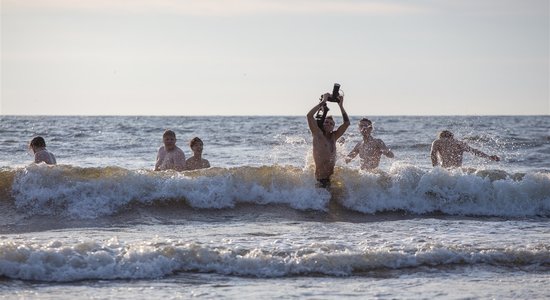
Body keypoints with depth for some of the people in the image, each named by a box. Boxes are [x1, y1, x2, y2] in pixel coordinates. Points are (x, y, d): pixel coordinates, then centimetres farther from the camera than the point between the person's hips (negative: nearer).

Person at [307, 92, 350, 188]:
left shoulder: (333, 136, 16)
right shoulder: (318, 134, 3)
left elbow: (347, 123, 16)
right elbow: (309, 115, -8)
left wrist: (341, 106, 11)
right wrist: (323, 102, -2)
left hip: (332, 176, 5)